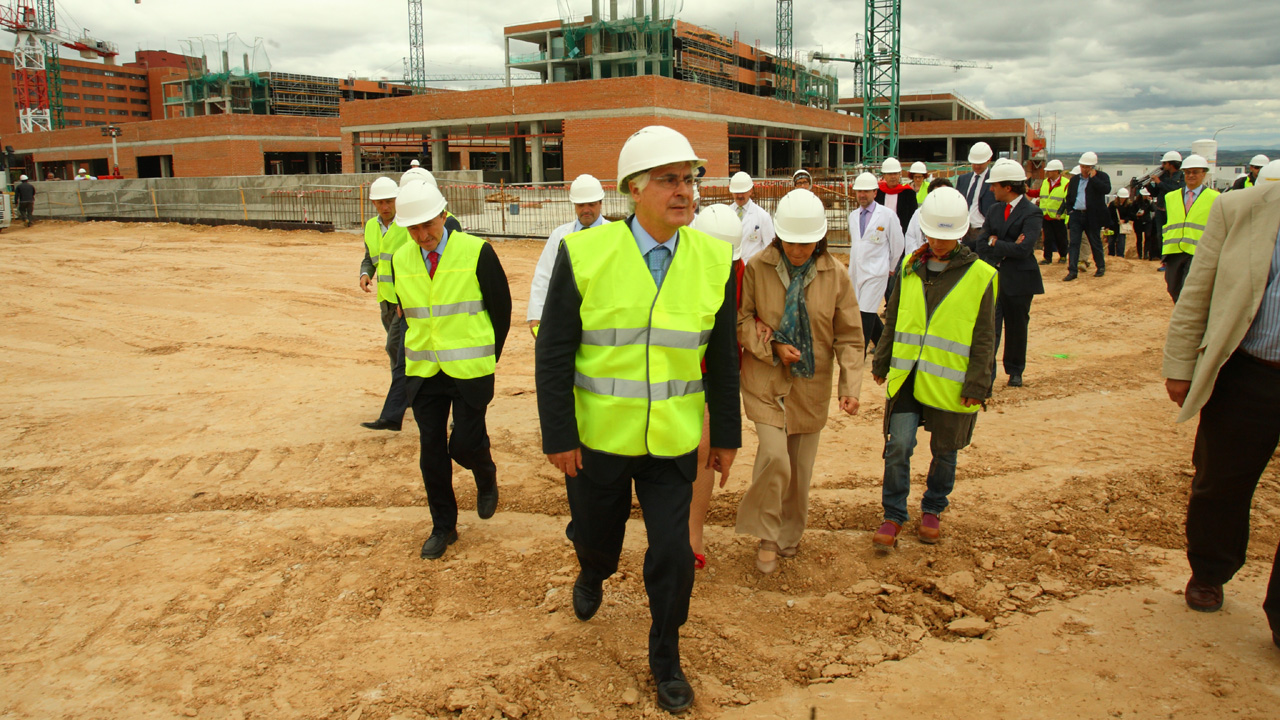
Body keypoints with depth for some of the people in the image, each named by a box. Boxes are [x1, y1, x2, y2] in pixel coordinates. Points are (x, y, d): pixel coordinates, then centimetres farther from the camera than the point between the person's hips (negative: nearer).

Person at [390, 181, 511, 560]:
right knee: (431, 451, 7)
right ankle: (443, 527, 23)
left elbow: (501, 307, -2)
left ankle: (486, 475, 34)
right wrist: (425, 349, 13)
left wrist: (490, 358, 3)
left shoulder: (476, 252, -10)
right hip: (423, 371, 4)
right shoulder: (400, 260, 2)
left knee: (465, 445, -3)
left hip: (470, 371, -4)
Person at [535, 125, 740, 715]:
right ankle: (591, 575, 57)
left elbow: (722, 357, 3)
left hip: (673, 441, 1)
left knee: (672, 553, 3)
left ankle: (665, 659, 29)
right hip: (598, 436, -1)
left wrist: (727, 434, 6)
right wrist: (558, 436, -9)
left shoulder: (714, 260, -5)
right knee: (597, 537, 18)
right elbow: (553, 352, -8)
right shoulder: (584, 253, -13)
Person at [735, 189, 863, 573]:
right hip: (766, 382, -2)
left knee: (801, 467, 11)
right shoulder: (757, 267, -9)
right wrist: (770, 347, -16)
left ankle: (790, 535, 36)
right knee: (775, 457, -16)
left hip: (811, 385, 2)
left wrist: (851, 386, -10)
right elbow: (741, 319, -1)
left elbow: (849, 336, -1)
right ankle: (766, 536, 8)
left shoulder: (835, 274, -4)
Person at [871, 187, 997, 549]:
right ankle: (894, 516, 12)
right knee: (898, 445, -4)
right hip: (907, 377, 2)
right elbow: (893, 320, 14)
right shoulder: (910, 267, 4)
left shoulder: (979, 275, -5)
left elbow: (983, 338, -3)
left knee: (943, 451, 12)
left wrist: (976, 384, -6)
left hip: (949, 382, -2)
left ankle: (932, 510, 35)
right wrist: (882, 363, 15)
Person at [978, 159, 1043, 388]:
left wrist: (995, 243, -12)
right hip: (992, 278, 3)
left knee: (1016, 328, 11)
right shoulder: (994, 210, 8)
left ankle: (1015, 371, 30)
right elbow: (982, 245, 0)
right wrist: (1008, 248, -14)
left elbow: (1024, 249, -22)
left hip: (1019, 280, -3)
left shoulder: (1031, 213, -10)